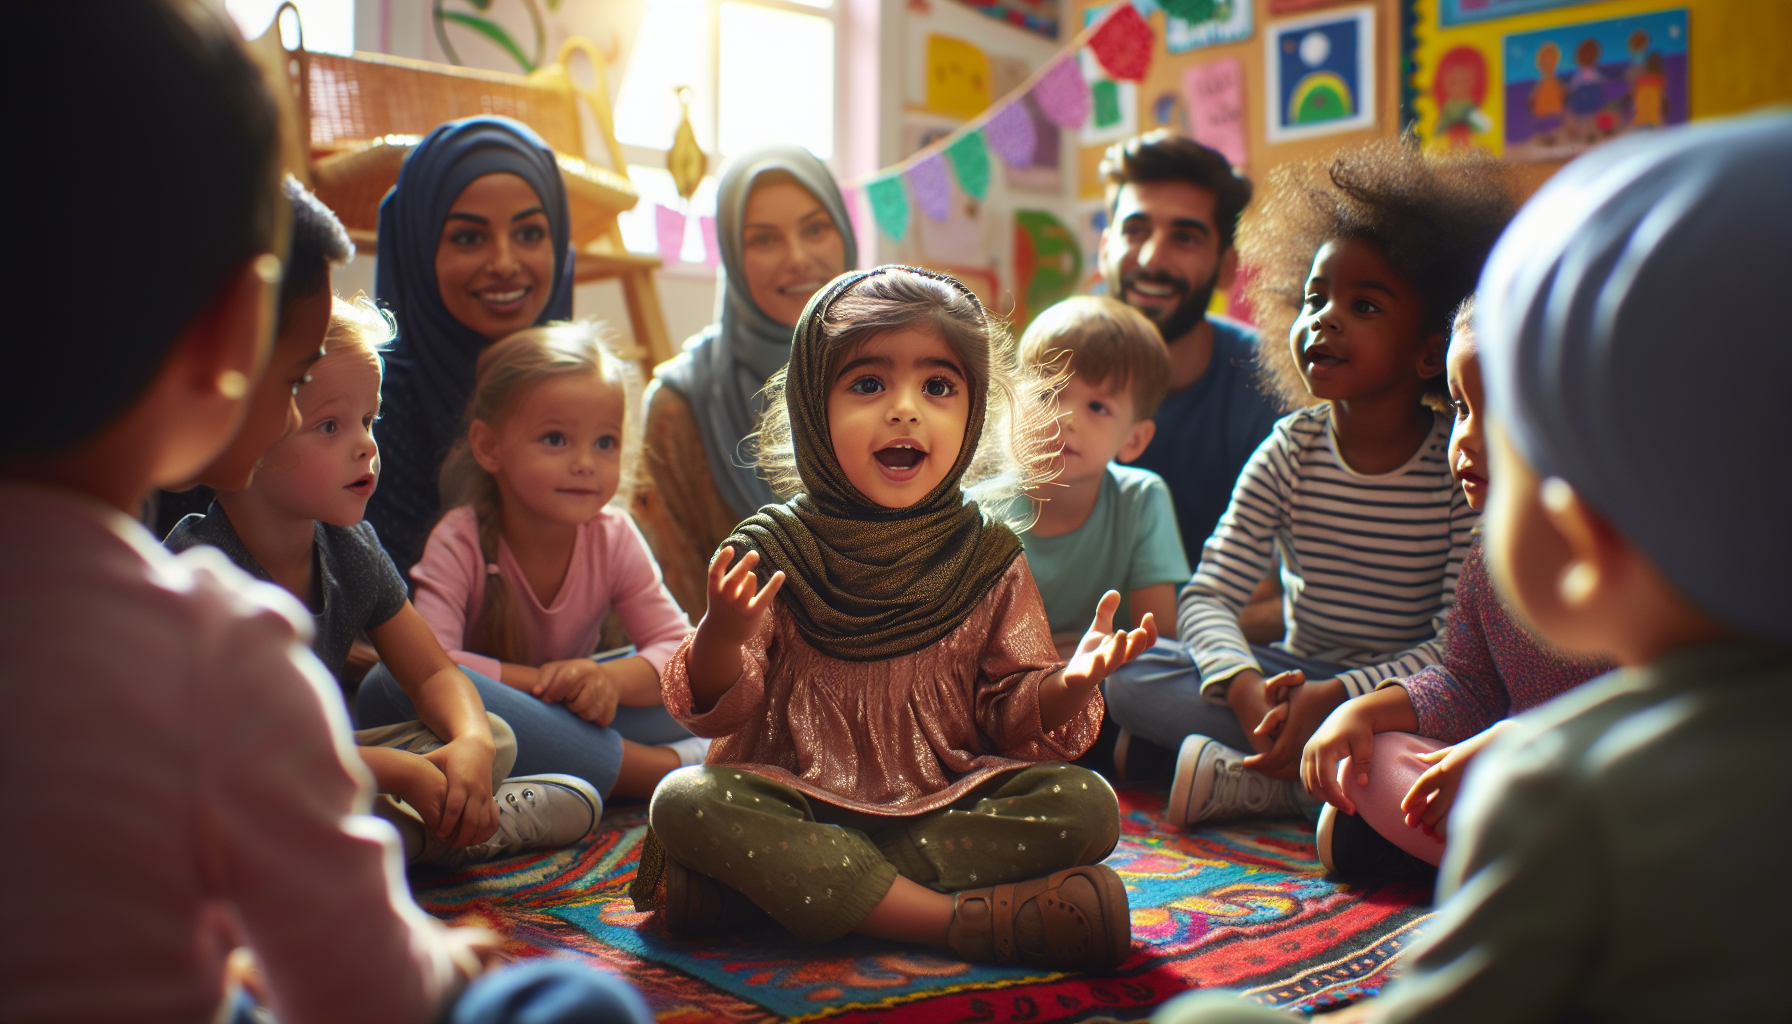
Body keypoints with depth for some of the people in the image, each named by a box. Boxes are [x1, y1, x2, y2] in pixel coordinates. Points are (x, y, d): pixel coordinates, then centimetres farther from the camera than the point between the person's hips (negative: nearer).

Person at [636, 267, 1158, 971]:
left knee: (1087, 805, -21)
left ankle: (778, 881, -25)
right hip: (796, 800, -1)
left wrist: (1067, 686, -20)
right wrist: (723, 637, -27)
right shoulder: (770, 551, -3)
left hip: (946, 802, 2)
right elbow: (715, 709, -5)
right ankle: (948, 919, -27)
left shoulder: (988, 558, 1)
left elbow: (1016, 717, 3)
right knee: (682, 801, -28)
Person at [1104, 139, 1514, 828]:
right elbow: (1208, 596, -10)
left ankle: (1244, 778, -26)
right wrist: (1247, 690, -32)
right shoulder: (1291, 450, -4)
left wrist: (1336, 697, -31)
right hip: (1295, 679, 2)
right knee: (1130, 675, -19)